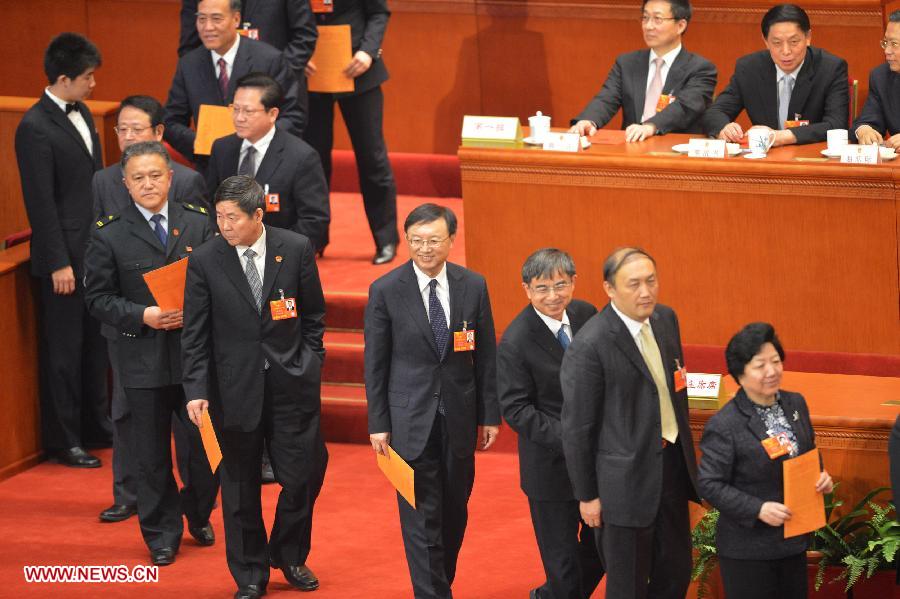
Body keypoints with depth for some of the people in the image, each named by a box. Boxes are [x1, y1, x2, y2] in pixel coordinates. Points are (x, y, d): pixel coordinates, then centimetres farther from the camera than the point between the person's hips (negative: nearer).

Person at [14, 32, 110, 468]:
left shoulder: (81, 113, 9)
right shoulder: (35, 129, -18)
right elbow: (41, 202, -18)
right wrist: (59, 263, -18)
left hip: (96, 250, 8)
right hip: (65, 256, -8)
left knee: (96, 342, 17)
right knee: (63, 350, 2)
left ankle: (96, 425, 30)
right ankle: (63, 440, 11)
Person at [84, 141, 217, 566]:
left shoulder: (200, 224, 2)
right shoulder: (108, 236, -2)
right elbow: (98, 297, -1)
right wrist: (142, 316, -15)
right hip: (144, 359, -1)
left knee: (205, 444, 7)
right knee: (151, 453, 6)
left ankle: (199, 515, 32)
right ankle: (162, 533, 20)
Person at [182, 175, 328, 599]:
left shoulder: (297, 250, -3)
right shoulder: (205, 261, -5)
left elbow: (313, 315, 8)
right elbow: (195, 334, -3)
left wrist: (309, 365, 3)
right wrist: (196, 390, -10)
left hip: (291, 384, 0)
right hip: (234, 386, 0)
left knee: (301, 476, 3)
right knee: (240, 485, 8)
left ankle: (289, 556, 28)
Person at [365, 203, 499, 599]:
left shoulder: (473, 286, 0)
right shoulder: (385, 291, -7)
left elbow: (486, 356, 6)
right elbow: (375, 363, -2)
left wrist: (490, 415, 5)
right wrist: (378, 424, -4)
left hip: (459, 416, 3)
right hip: (410, 418, -3)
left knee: (454, 512, 13)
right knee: (421, 515, -3)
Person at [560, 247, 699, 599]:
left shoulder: (666, 319, 1)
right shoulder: (589, 346, -21)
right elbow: (577, 427, -14)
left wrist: (686, 454, 16)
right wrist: (587, 495, -9)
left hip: (672, 463, 7)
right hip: (627, 475, -7)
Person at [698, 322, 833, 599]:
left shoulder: (796, 404, 5)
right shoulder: (723, 426, -17)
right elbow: (710, 485, -16)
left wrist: (821, 477, -2)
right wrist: (758, 509, -24)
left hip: (794, 542, 6)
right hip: (747, 551, -6)